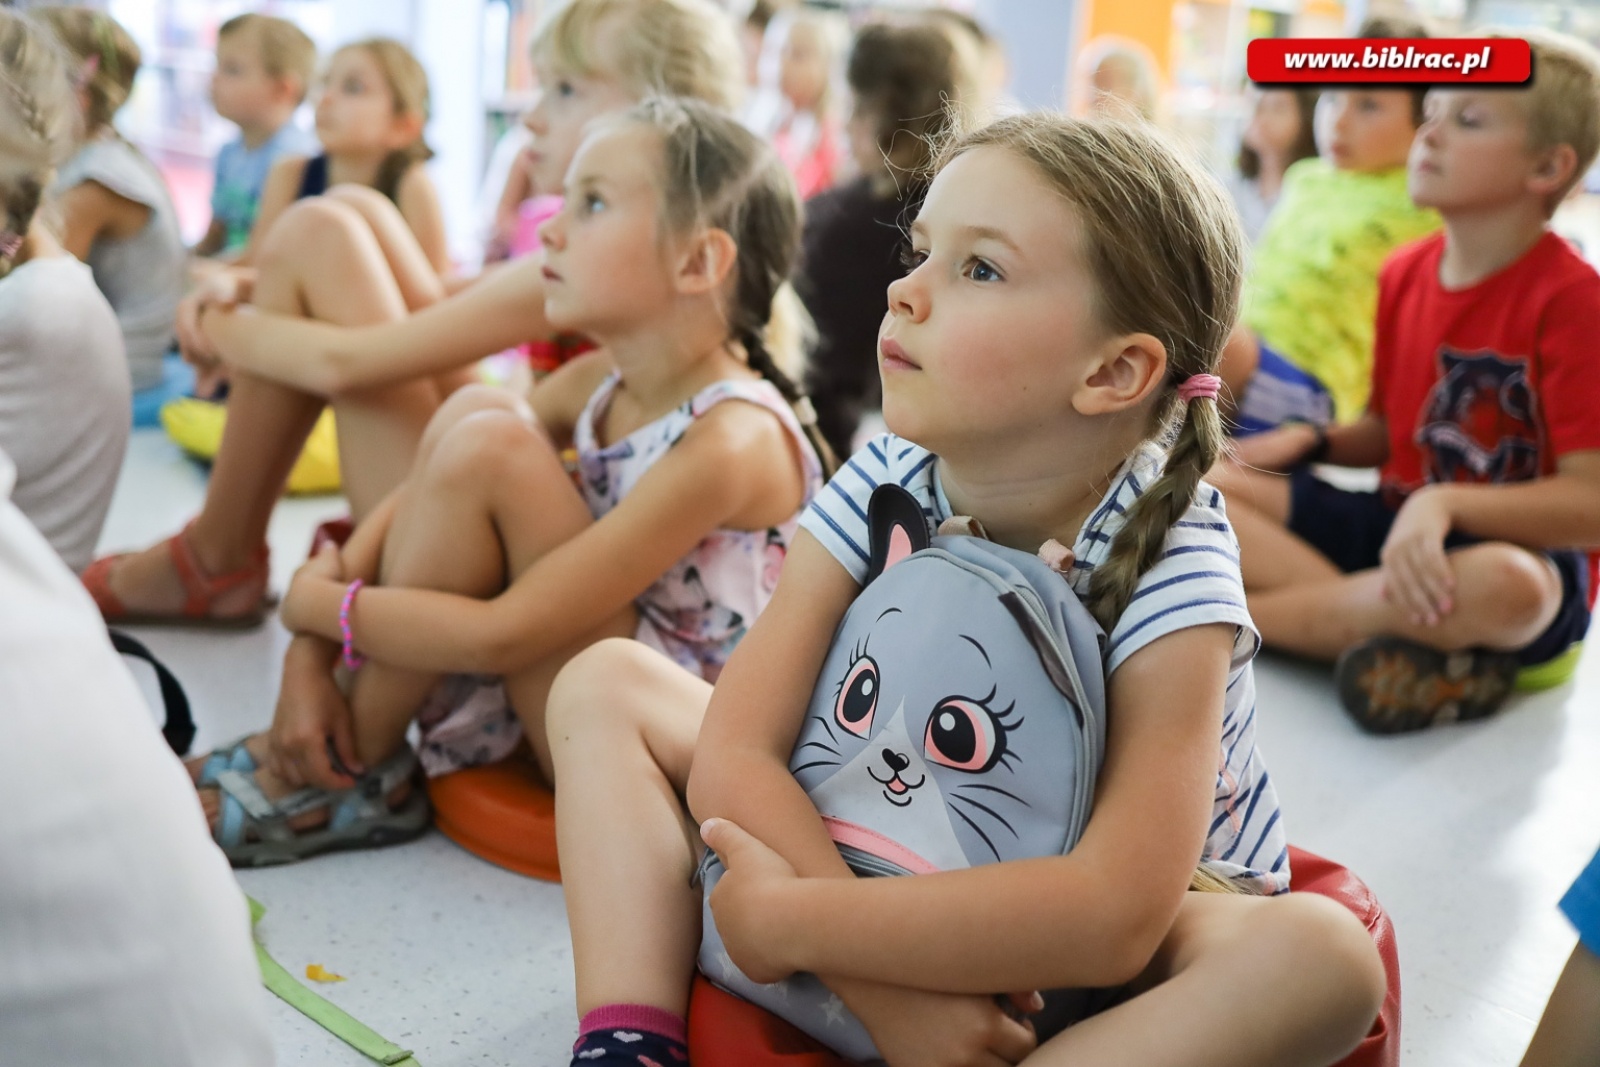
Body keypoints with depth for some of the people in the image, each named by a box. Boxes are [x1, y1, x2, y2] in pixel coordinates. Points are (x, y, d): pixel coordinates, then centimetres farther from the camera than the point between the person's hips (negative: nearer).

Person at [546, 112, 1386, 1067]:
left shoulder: (1168, 570, -27)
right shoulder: (884, 487, -15)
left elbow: (1116, 911, -36)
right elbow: (734, 755, -21)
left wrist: (794, 919, -35)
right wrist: (884, 978, -36)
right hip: (894, 861, 3)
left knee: (1317, 957, -37)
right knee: (608, 681, -4)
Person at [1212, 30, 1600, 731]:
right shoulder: (1403, 275, 5)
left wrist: (1446, 502, -31)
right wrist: (1312, 442, -3)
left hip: (1516, 548, -6)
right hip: (1392, 523, 6)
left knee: (1507, 587, -42)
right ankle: (1396, 631, -24)